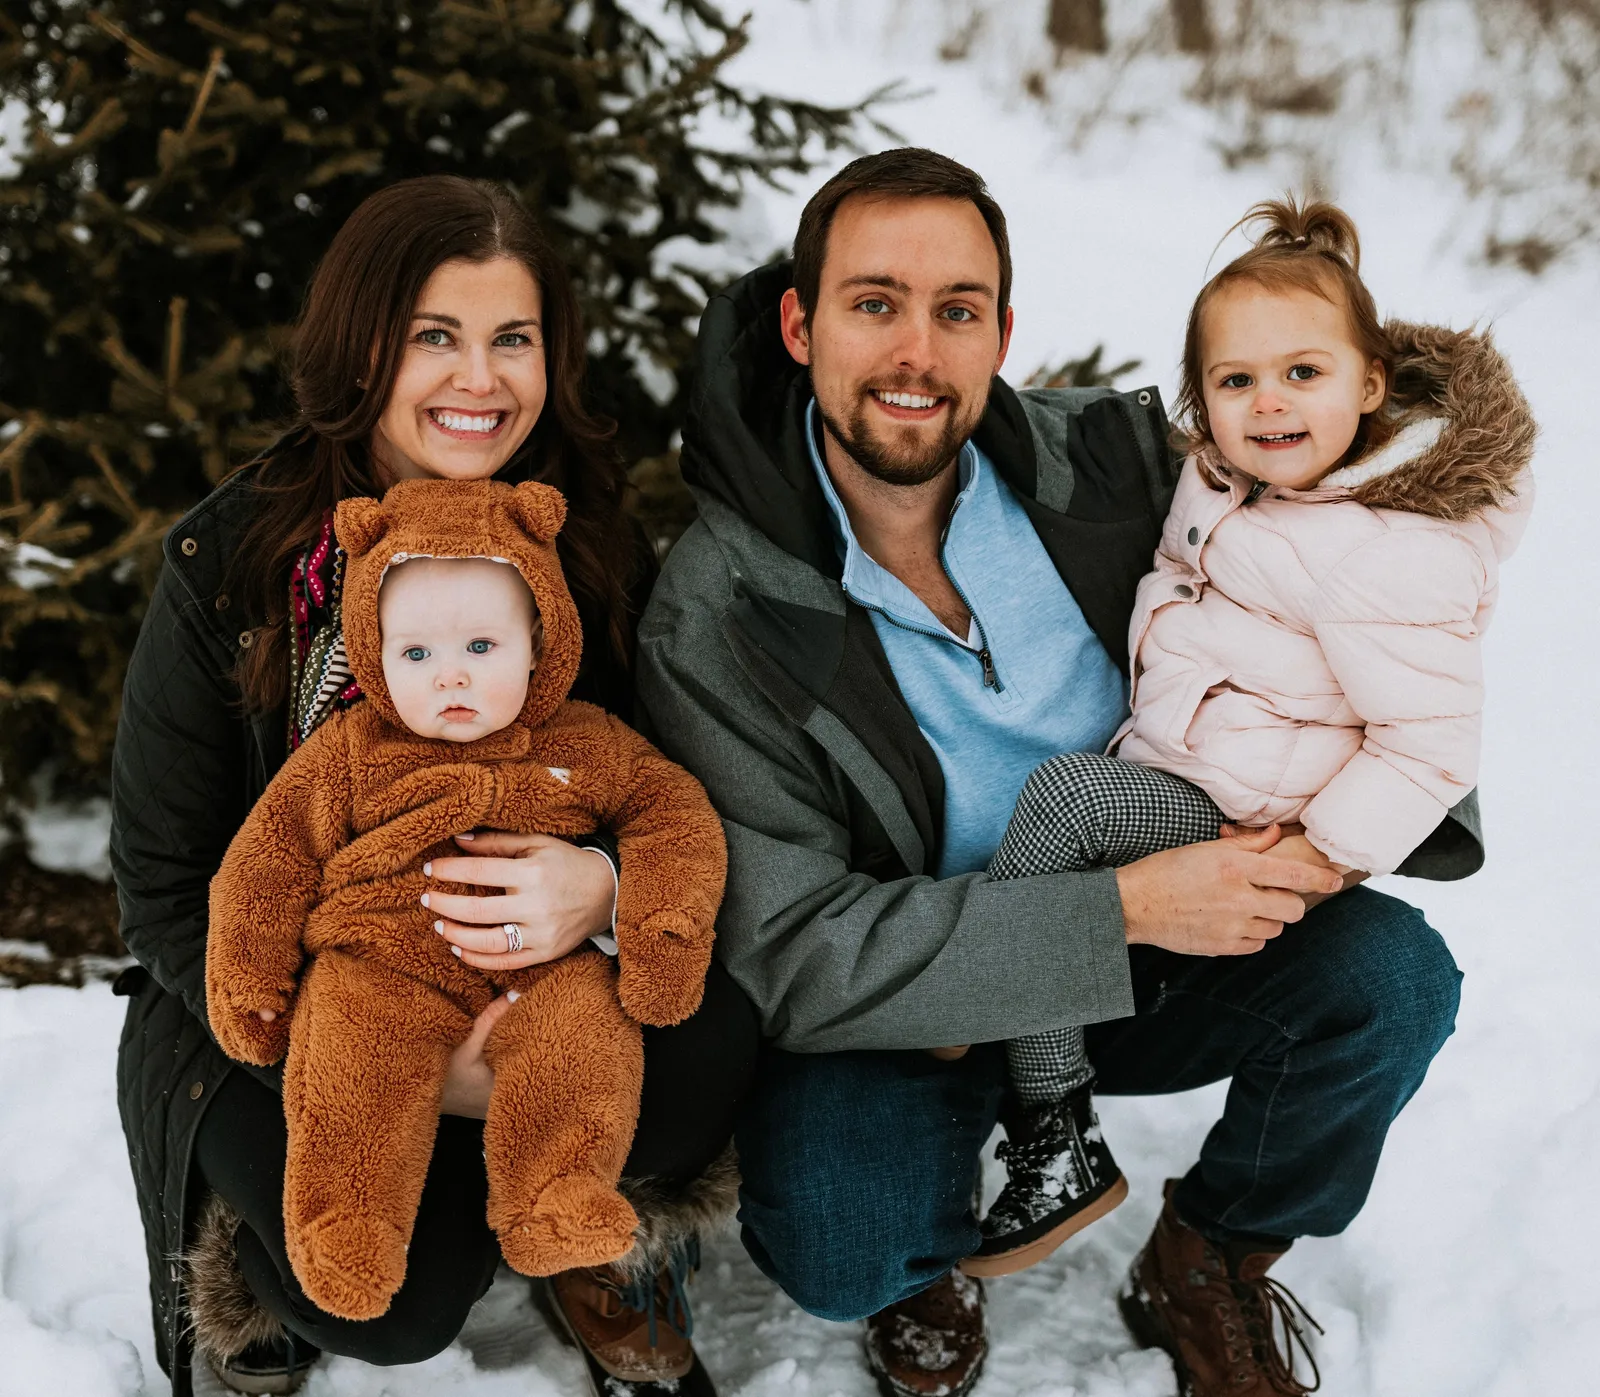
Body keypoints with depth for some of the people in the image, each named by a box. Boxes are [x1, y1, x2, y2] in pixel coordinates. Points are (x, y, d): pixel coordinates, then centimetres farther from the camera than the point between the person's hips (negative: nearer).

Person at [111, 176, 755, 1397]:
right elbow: (167, 892, -12)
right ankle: (261, 1264, 12)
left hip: (528, 985, 3)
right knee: (401, 1297, -26)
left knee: (712, 1039, -28)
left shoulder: (595, 548, -5)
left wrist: (607, 882, -29)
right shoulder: (229, 569, -13)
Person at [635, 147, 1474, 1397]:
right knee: (833, 1240, -31)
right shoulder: (712, 622, -21)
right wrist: (1119, 910, -30)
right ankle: (923, 1276, 11)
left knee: (1390, 971, -21)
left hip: (1148, 955, 4)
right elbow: (791, 951, -24)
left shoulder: (1109, 460, -10)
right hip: (898, 1011, -3)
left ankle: (1216, 1257, 11)